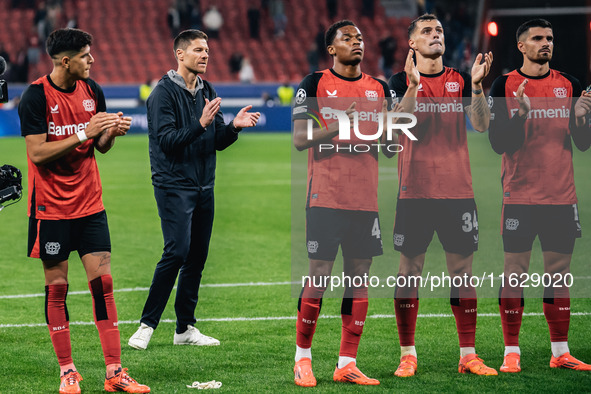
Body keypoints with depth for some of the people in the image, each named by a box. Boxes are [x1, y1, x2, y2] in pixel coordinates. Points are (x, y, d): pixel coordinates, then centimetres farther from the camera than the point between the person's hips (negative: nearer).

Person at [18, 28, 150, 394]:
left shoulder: (92, 91, 6)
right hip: (51, 208, -4)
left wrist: (112, 132, -7)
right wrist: (84, 134, -22)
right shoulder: (36, 96, -12)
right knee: (57, 288, 1)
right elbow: (37, 152, -17)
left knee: (103, 283, -1)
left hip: (90, 204, 4)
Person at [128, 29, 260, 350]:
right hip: (174, 185, -7)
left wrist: (234, 126, -7)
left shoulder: (207, 92, 12)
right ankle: (147, 324, -9)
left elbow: (217, 142, 13)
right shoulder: (164, 93, -9)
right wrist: (201, 124, -27)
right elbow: (167, 140, -18)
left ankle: (185, 328, 13)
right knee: (177, 252, -16)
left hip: (203, 187, 7)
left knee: (197, 257, 6)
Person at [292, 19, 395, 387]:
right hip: (326, 197, -4)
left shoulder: (379, 88, 12)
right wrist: (336, 128, -19)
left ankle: (347, 364, 8)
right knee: (319, 277, -4)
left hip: (366, 198, 4)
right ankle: (303, 357, 11)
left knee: (360, 277, 3)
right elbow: (299, 138, -7)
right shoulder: (315, 84, -1)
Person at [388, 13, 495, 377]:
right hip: (415, 191, -2)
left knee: (463, 269, 3)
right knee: (410, 269, 0)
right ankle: (408, 355, 8)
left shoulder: (460, 81, 8)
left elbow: (481, 124, -3)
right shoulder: (401, 81, 2)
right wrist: (413, 86, -25)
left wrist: (476, 85, -17)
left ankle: (468, 355, 8)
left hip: (458, 190, 2)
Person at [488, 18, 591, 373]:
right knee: (515, 272, -2)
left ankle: (561, 352, 11)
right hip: (520, 196, -3)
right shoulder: (505, 86, -1)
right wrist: (519, 115, -22)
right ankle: (512, 352, 4)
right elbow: (498, 143, -6)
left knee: (559, 273, 6)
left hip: (562, 196, 3)